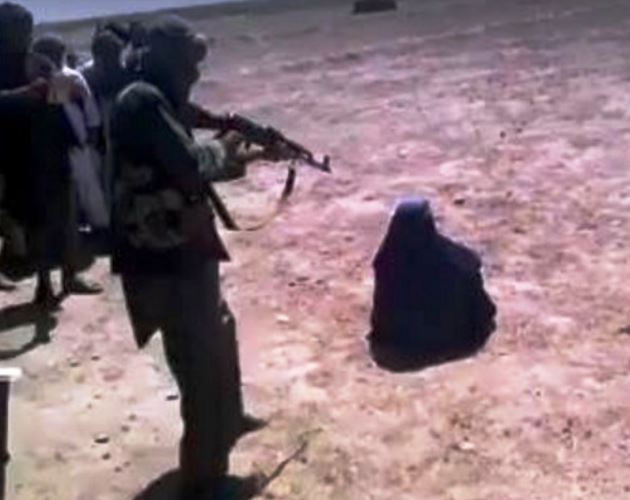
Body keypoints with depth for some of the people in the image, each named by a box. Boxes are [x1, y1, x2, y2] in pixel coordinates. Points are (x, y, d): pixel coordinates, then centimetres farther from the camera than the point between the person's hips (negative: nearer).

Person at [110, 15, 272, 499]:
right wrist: (223, 146, -6)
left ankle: (228, 420, 49)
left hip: (181, 247, 11)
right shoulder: (144, 101, -18)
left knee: (218, 332, 28)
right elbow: (191, 166, -27)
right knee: (202, 362, -2)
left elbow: (190, 169, 22)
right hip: (163, 255, -11)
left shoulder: (160, 102, 14)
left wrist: (252, 156, 20)